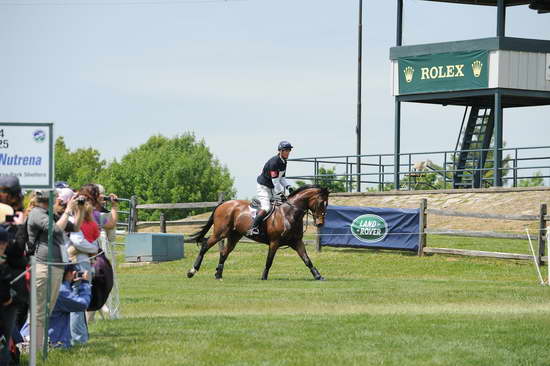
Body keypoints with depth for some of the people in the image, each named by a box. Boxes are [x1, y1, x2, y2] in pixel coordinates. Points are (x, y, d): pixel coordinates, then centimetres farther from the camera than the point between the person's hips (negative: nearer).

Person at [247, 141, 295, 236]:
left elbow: (281, 178, 15)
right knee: (266, 207, -25)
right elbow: (275, 180, -25)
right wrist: (280, 194, -23)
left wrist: (288, 187, -2)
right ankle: (253, 228, -26)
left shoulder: (284, 162, 6)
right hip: (263, 187, -10)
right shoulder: (274, 162, -23)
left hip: (272, 188, 10)